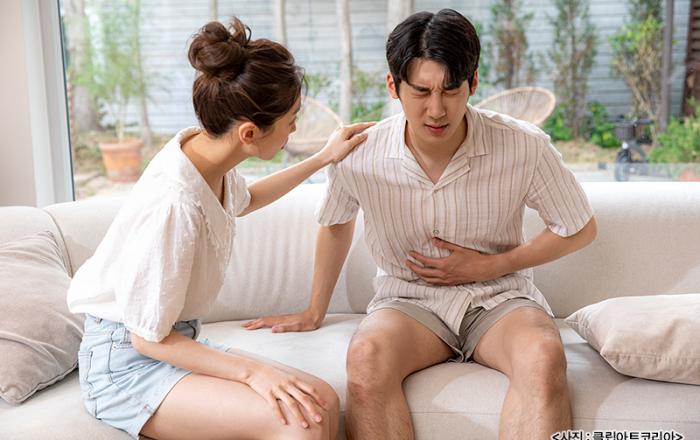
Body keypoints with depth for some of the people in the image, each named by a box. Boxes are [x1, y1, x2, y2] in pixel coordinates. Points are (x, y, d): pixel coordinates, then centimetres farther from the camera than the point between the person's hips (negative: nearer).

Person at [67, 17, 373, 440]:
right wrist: (252, 371, -25)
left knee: (324, 401, -10)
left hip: (176, 341, 8)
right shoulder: (175, 203, -31)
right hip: (125, 362, -8)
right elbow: (148, 339, -20)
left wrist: (323, 158, 22)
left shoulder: (201, 146, -5)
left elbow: (244, 199, 22)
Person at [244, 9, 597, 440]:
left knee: (543, 356, -36)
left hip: (499, 296, 0)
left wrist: (490, 266, -8)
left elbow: (580, 230, 2)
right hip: (407, 299, 1)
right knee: (367, 355, -35)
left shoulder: (524, 146, -14)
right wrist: (314, 314, 21)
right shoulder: (359, 155, -10)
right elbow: (337, 224, 12)